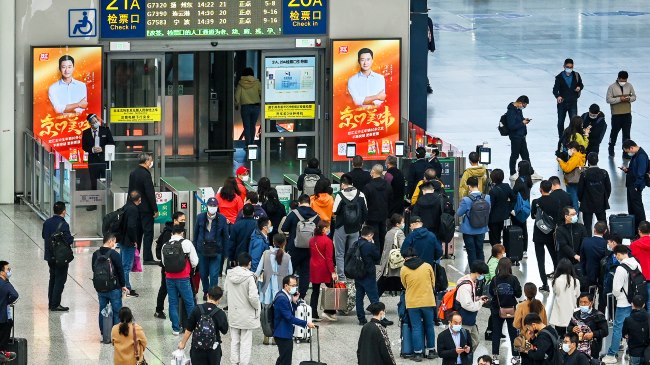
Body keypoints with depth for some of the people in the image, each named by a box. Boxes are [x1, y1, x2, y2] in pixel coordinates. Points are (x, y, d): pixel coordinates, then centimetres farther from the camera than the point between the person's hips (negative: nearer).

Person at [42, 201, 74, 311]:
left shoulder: (47, 222, 2)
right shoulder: (63, 224, -21)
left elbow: (43, 235, 13)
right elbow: (68, 240, -23)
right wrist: (72, 238, -3)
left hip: (49, 255, 7)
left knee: (53, 278, 19)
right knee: (60, 280, 0)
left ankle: (51, 303, 24)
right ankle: (55, 305, 0)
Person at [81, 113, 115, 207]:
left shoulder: (105, 130, 2)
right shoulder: (86, 133, 5)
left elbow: (112, 144, 2)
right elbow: (84, 146, 6)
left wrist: (102, 149, -12)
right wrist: (92, 150, -13)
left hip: (104, 160, -1)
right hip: (93, 161, 1)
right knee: (93, 184, 6)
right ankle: (93, 204, 11)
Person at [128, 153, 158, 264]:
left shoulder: (133, 173, 7)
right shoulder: (146, 175, -19)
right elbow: (150, 194, -19)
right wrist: (155, 210, -14)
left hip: (135, 208, 8)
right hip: (146, 208, -8)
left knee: (137, 232, 15)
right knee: (148, 232, -3)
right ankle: (147, 258, -3)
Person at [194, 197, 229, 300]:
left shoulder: (222, 219, -3)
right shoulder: (200, 217, 0)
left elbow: (225, 236, 3)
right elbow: (196, 233, 8)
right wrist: (195, 248, 8)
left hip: (216, 250, -2)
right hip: (202, 249, 2)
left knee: (214, 274, -6)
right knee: (203, 273, 12)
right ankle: (206, 291, 32)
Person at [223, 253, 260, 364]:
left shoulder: (229, 275, -5)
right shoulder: (249, 277, -21)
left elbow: (225, 292, 5)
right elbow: (253, 297, -23)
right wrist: (257, 307, -5)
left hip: (233, 312, 5)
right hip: (247, 315, -5)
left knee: (234, 340, 16)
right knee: (246, 342, 6)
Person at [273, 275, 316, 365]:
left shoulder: (286, 296, 8)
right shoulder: (282, 298, -23)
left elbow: (292, 313, 16)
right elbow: (290, 318, -25)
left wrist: (294, 302, -1)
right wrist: (306, 323, -23)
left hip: (285, 333, 10)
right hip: (283, 334, -10)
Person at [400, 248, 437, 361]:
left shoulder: (404, 270, -5)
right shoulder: (427, 266, -1)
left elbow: (405, 286, 8)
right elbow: (433, 283, 10)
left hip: (412, 303, -1)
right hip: (428, 301, 1)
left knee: (416, 328, 4)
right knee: (429, 326, 14)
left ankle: (418, 353, 3)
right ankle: (431, 351, 19)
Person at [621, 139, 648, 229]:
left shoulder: (641, 156, -20)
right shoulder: (635, 155, 12)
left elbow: (641, 173, -22)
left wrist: (637, 186, -20)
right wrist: (627, 170, 6)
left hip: (636, 186, -10)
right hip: (631, 185, 10)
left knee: (637, 206, -4)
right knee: (631, 207, 16)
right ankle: (633, 226, 24)